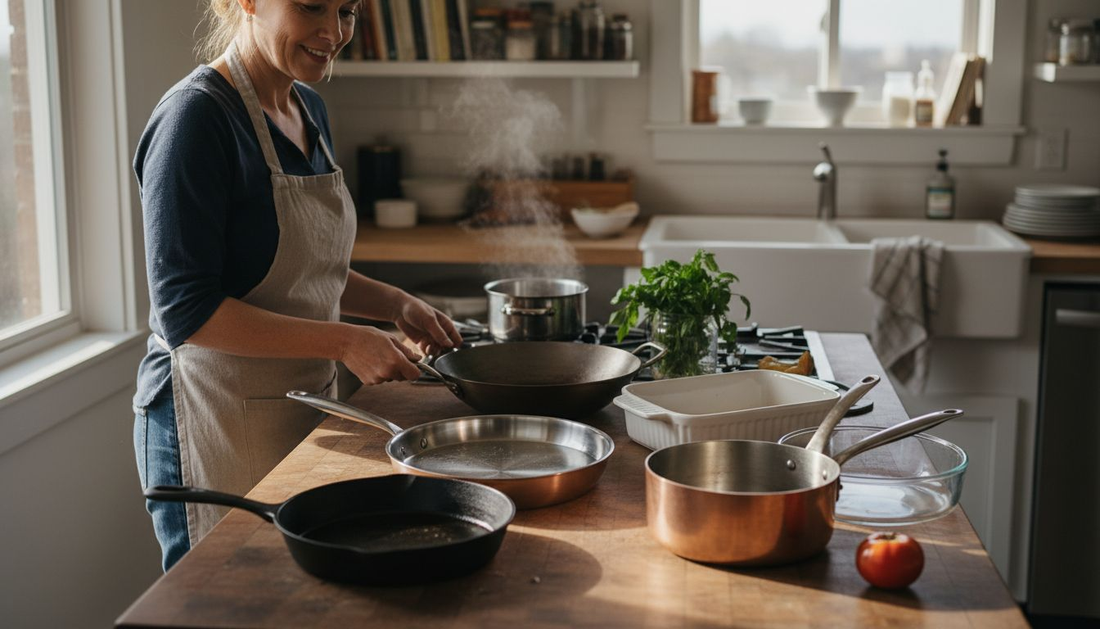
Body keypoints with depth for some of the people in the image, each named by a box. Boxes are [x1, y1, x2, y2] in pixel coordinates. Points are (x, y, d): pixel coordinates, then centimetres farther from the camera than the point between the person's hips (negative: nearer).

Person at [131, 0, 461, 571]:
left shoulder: (309, 110, 8)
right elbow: (186, 310, -21)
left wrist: (397, 305, 4)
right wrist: (343, 342, -23)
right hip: (218, 422, -8)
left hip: (306, 405, 8)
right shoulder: (198, 116, -17)